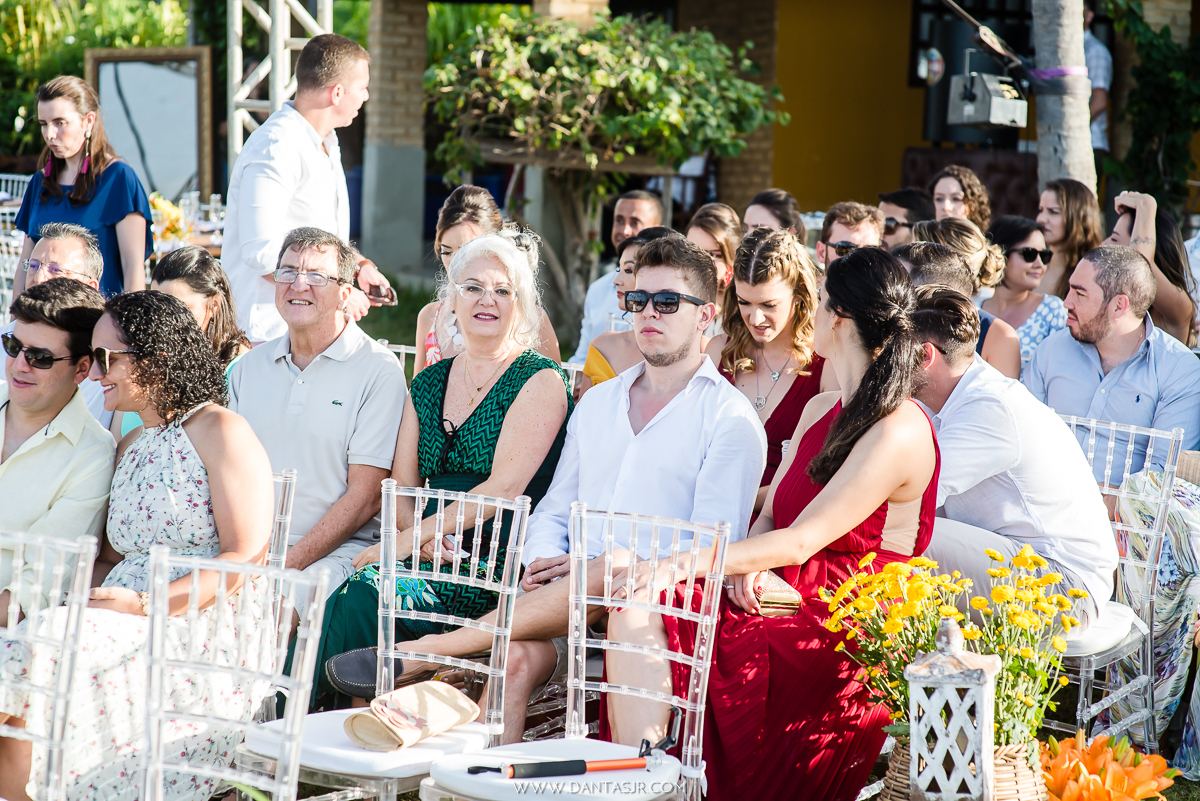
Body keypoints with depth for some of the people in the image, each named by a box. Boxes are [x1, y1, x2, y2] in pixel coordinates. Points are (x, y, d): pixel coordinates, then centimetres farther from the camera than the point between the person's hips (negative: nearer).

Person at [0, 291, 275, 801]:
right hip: (128, 631, 7)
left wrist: (145, 604, -18)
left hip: (205, 632, -7)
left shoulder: (217, 429, -3)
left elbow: (247, 556, -10)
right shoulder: (129, 450, 23)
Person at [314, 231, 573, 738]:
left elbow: (504, 487, -12)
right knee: (351, 596, -26)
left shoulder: (540, 381, -2)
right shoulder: (429, 383, 18)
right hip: (435, 559, 5)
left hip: (500, 568, -5)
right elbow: (403, 484, 14)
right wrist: (422, 538, -8)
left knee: (362, 596, -28)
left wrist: (411, 540, -16)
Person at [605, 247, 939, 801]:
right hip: (785, 600, 8)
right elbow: (769, 519, 18)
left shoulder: (900, 432, -12)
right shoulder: (820, 410, 19)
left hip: (841, 635, -8)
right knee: (635, 607, -18)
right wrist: (745, 564, -7)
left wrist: (682, 564, -22)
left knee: (643, 606, -25)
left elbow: (801, 541, -18)